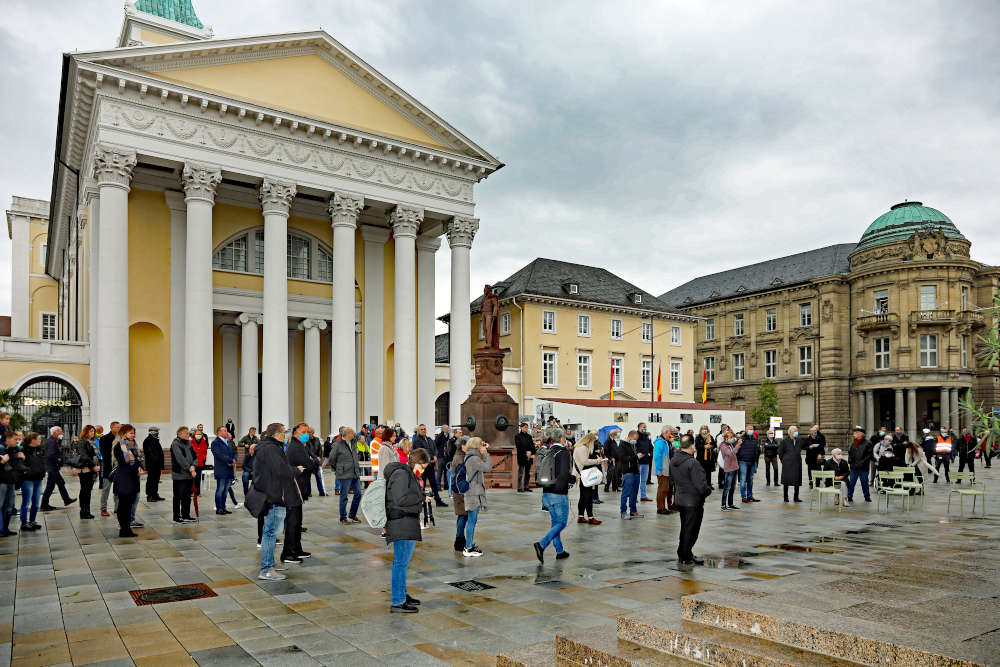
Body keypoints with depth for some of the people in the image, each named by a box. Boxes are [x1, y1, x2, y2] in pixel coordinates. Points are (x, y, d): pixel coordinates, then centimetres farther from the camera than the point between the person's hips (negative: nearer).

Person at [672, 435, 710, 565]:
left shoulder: (673, 460, 1)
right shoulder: (692, 463, -24)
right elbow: (700, 485, -23)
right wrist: (708, 491, -4)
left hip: (679, 499, 8)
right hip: (694, 501, -8)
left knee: (684, 528, 20)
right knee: (691, 529, 6)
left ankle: (682, 554, 29)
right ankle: (687, 557, 14)